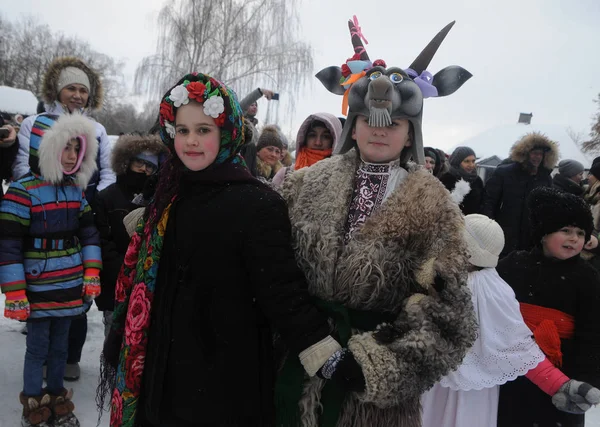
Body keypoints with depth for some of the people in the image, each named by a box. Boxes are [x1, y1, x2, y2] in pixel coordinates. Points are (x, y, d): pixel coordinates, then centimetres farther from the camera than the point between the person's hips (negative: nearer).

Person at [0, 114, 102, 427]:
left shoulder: (76, 190, 6)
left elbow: (89, 232, 11)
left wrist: (92, 273, 2)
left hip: (70, 286, 5)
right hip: (38, 289, -5)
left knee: (60, 345, 15)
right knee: (38, 348, 4)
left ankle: (57, 402, 31)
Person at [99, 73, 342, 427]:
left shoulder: (258, 204, -16)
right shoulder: (170, 195, 4)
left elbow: (283, 292, -20)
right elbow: (142, 277, 12)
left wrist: (330, 361, -29)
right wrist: (120, 345, 18)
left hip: (226, 383, -6)